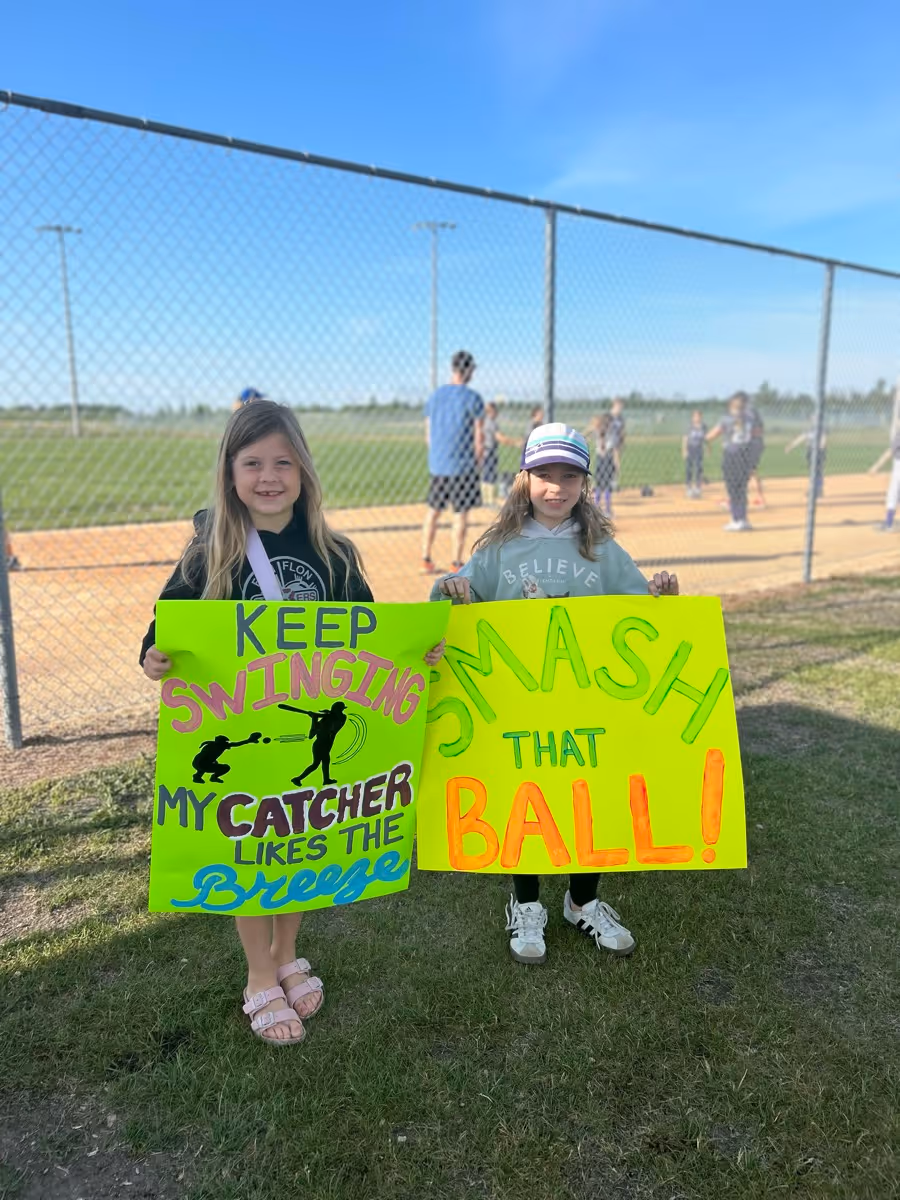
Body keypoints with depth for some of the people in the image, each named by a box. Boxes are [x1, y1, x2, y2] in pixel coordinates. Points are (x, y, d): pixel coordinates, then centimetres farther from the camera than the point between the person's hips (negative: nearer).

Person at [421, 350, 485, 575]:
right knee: (461, 514, 2)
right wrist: (477, 464, 2)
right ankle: (456, 564, 5)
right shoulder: (473, 398, -8)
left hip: (437, 465, 5)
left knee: (433, 511, 13)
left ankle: (426, 560, 15)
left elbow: (428, 436, 12)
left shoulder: (434, 396, 9)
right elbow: (479, 438, -9)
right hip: (463, 465, -5)